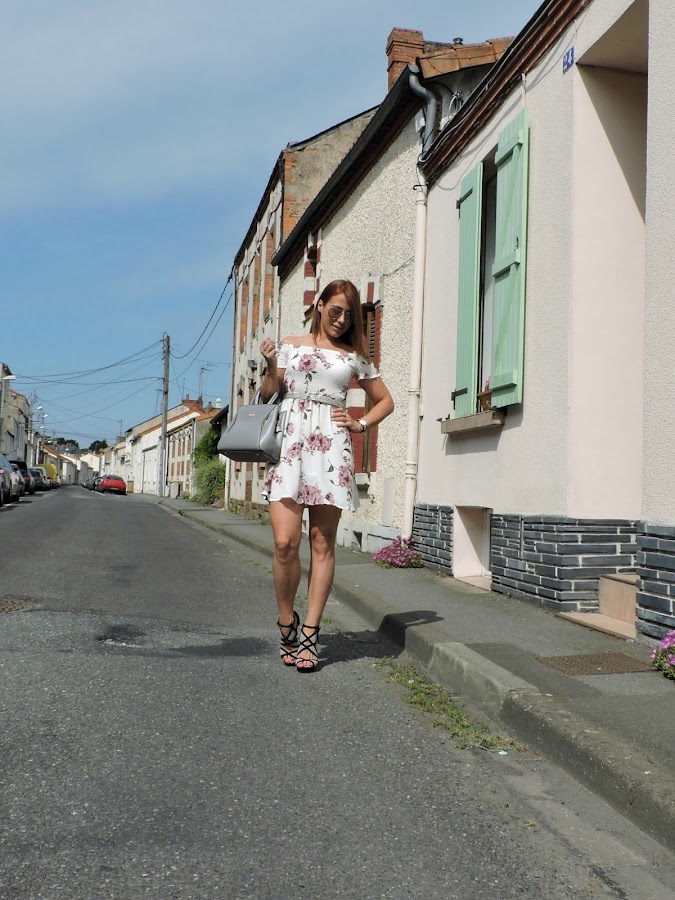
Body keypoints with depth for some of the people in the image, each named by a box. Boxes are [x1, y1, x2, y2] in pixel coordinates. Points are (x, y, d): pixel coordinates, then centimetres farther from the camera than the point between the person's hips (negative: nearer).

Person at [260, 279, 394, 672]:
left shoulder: (355, 356, 14)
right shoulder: (290, 345, 15)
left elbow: (385, 400, 21)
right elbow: (268, 395, 14)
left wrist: (360, 424, 7)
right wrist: (270, 368, -3)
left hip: (331, 448, 1)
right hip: (290, 442, 0)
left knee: (323, 544, -1)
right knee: (285, 541, -13)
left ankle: (310, 631, 6)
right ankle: (287, 622, 7)